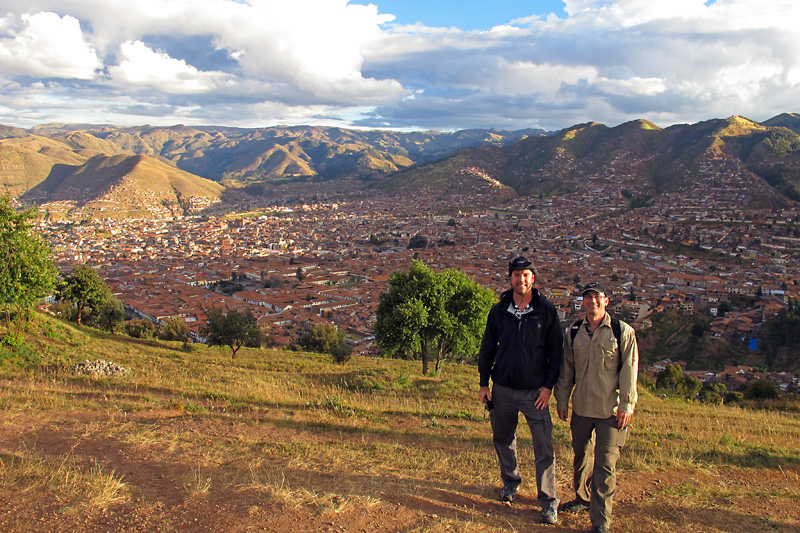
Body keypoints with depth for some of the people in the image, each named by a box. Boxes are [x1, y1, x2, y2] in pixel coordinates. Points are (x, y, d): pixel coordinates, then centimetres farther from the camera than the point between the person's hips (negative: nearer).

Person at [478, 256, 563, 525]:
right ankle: (510, 482, 39)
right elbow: (487, 349, 10)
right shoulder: (499, 311, 3)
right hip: (502, 389, 3)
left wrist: (548, 385, -6)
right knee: (503, 439, 16)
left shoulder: (546, 310, -3)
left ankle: (548, 502, 7)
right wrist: (484, 384, 6)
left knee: (544, 447, -5)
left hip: (535, 391, -3)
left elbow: (556, 351, 1)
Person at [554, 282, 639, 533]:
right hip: (581, 408, 4)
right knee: (581, 456, 18)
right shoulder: (574, 333, 7)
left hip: (610, 410, -4)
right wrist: (562, 400, 12)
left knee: (605, 464, -3)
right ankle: (583, 498, 40)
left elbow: (629, 370, -4)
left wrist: (627, 404, -8)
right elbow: (566, 369, 13)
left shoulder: (622, 332, -4)